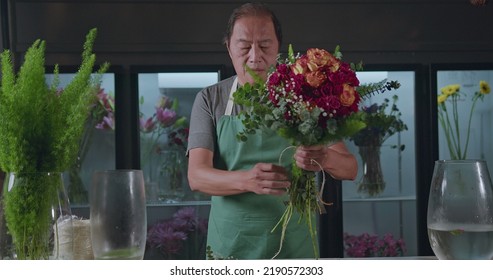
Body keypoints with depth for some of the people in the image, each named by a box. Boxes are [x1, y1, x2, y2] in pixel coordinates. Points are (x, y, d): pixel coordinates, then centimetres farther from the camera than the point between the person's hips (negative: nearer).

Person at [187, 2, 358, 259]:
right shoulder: (210, 100, 0)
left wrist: (326, 158, -30)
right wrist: (247, 180, -32)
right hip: (230, 248, 0)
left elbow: (349, 168, -4)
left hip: (293, 247, 1)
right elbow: (197, 176, -11)